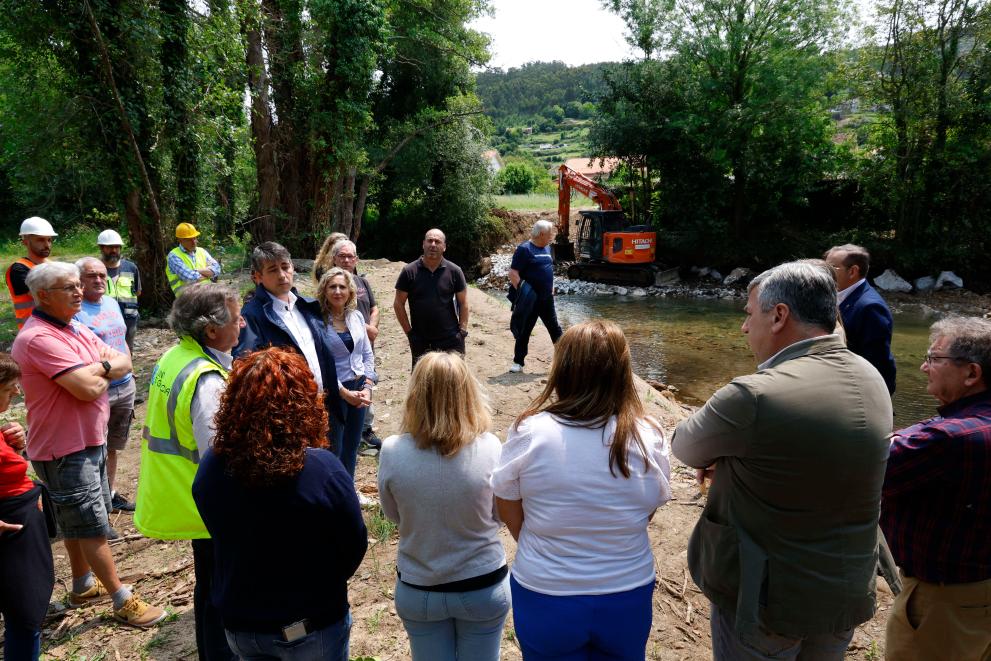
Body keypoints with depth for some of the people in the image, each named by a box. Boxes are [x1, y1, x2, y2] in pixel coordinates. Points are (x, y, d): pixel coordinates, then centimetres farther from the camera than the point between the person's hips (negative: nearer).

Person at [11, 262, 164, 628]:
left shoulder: (75, 329, 8)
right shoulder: (38, 338, -22)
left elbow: (124, 362, 3)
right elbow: (89, 388, -29)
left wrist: (99, 367, -18)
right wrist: (106, 369, -8)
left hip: (91, 440, 9)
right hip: (65, 449, -9)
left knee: (78, 521, 21)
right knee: (92, 525, 0)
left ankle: (83, 586, 38)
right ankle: (123, 601, 10)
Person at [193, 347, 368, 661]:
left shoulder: (211, 466, -16)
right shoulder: (323, 470, -29)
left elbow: (220, 535, 1)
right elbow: (354, 545, -15)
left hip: (239, 625, 4)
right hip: (311, 628, -3)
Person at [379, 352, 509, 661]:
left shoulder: (392, 451, -20)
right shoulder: (489, 448, -22)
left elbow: (393, 515, -2)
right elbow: (501, 514, -6)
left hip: (417, 591, 1)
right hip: (484, 587, 0)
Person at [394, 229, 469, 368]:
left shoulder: (454, 271, -1)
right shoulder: (409, 271, -3)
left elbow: (463, 303, 4)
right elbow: (398, 304, 1)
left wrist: (462, 331, -4)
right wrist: (409, 332, -3)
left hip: (450, 340, 0)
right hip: (420, 341, 1)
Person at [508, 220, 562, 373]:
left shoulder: (547, 248, 11)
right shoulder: (524, 249, -12)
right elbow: (513, 273, -16)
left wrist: (551, 288, 15)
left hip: (547, 299, 7)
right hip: (530, 300, -7)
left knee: (555, 328, 13)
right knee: (524, 331, 3)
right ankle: (518, 362, 14)